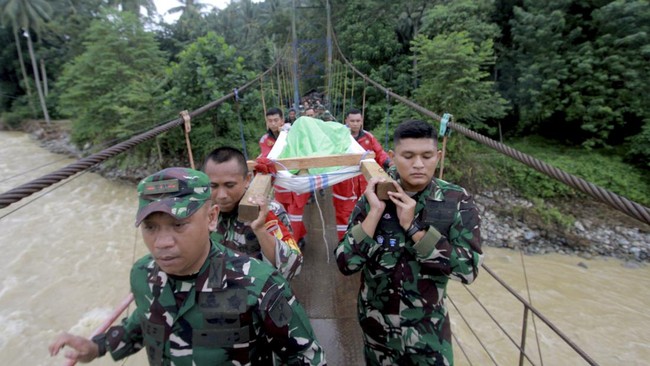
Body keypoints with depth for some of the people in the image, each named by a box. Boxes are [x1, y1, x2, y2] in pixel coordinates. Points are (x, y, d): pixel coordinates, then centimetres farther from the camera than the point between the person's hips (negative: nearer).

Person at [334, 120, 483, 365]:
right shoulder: (374, 197, -14)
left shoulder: (457, 201, -14)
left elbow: (468, 269, -20)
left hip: (428, 328, -1)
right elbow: (345, 264, -18)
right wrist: (375, 212, -28)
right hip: (376, 324, 1)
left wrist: (413, 226, -27)